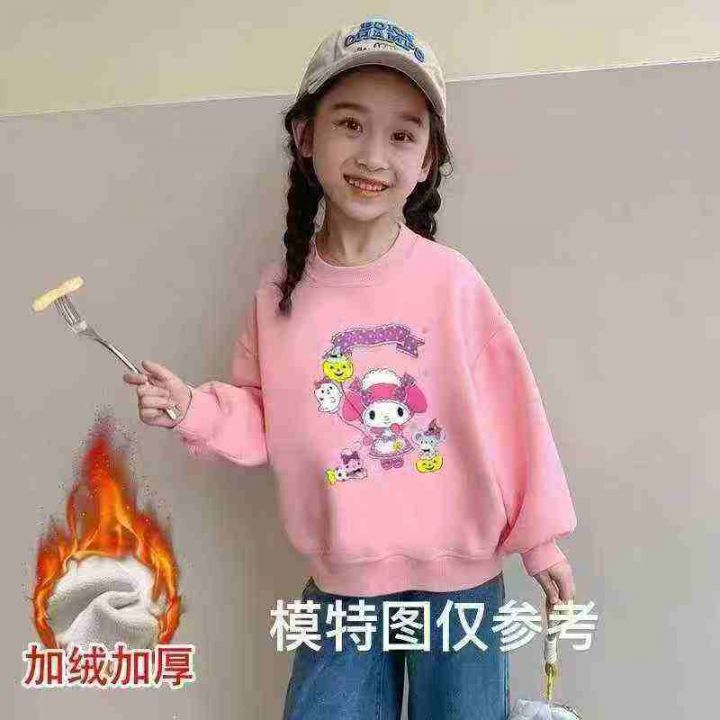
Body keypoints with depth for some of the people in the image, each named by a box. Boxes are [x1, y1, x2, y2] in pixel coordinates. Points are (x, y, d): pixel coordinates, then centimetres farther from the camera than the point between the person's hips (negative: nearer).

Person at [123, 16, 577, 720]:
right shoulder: (281, 289, -6)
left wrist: (540, 535, 0)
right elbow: (264, 419, 5)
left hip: (459, 576, -1)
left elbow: (510, 407, -7)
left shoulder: (451, 280, -13)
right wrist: (196, 409, -14)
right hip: (340, 582, 2)